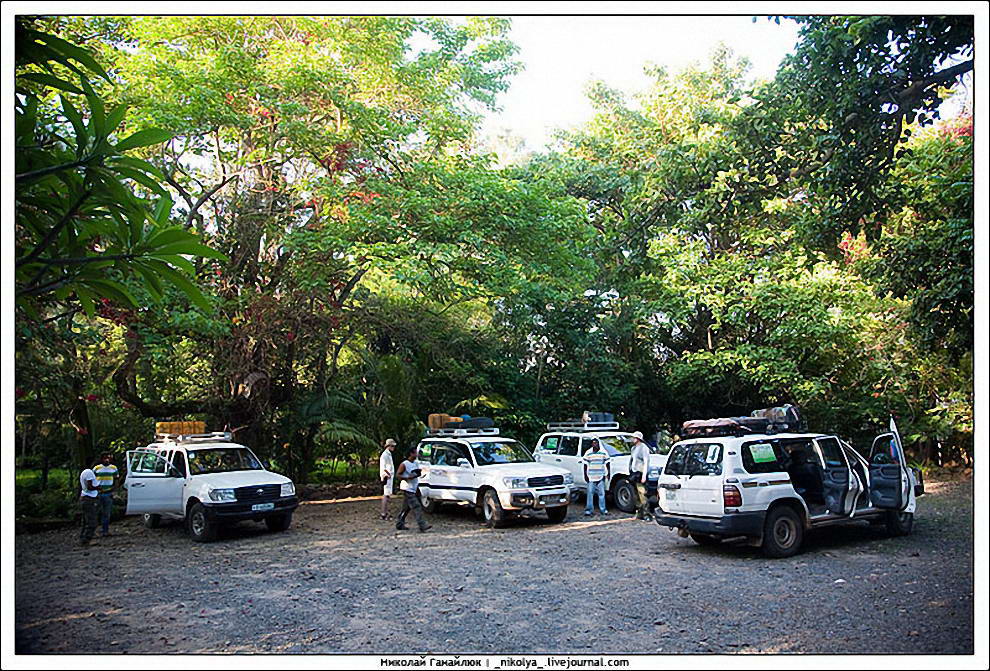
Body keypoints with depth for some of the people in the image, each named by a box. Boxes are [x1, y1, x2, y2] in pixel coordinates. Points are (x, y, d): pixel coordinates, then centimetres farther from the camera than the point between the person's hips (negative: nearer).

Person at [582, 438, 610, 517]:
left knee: (602, 493, 3)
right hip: (591, 477, 0)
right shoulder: (588, 453, 4)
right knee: (590, 493, -2)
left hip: (601, 477, 0)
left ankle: (603, 510, 12)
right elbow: (585, 465, 6)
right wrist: (585, 475, 1)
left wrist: (608, 473, 1)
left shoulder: (604, 452, 3)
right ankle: (588, 510, 2)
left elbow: (607, 464, 7)